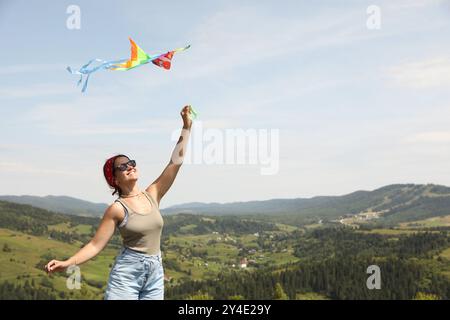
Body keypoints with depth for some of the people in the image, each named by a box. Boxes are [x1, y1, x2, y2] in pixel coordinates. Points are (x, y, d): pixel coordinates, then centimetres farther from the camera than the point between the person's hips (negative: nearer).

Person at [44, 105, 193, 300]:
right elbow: (96, 245, -7)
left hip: (155, 275, 5)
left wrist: (186, 127, 0)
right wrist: (67, 263, -20)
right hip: (126, 273, -4)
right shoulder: (117, 209, -6)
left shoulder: (152, 195, 5)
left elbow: (176, 161, 3)